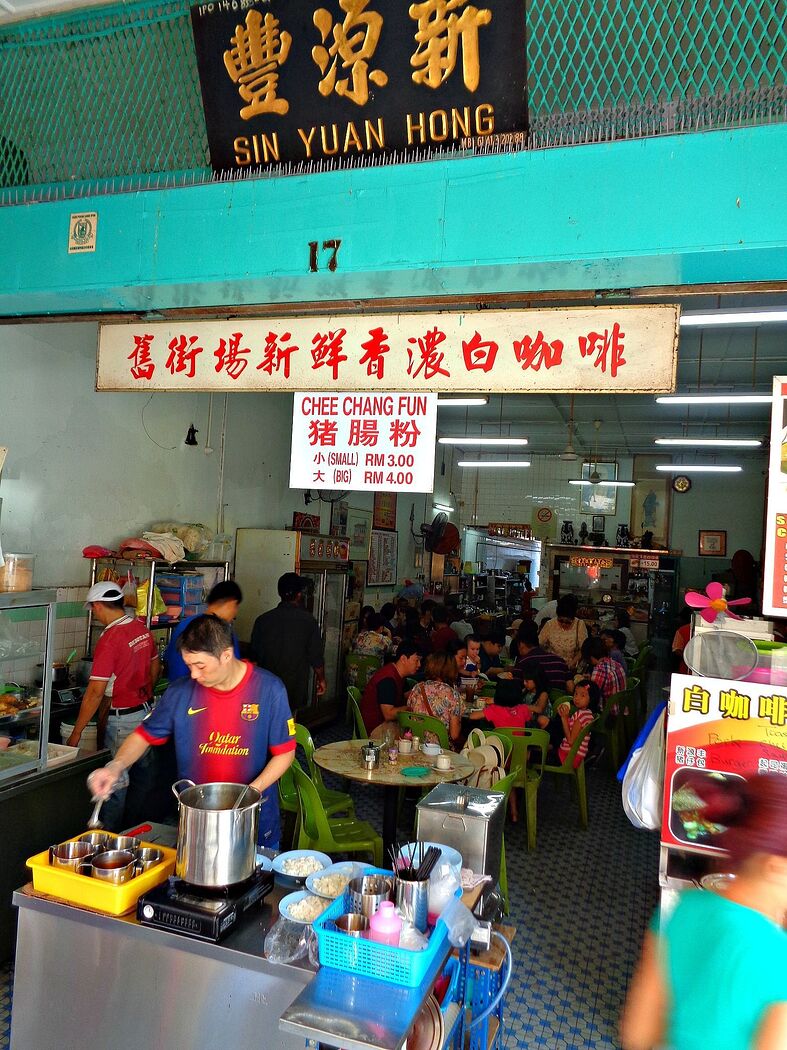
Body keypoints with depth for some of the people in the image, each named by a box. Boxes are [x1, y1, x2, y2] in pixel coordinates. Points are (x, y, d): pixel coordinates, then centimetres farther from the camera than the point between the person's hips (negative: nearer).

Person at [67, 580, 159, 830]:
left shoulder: (110, 639, -21)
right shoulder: (142, 628, 2)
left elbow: (95, 692, -20)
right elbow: (156, 668, 14)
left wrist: (77, 732, -12)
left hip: (123, 719, -8)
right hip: (147, 712, 8)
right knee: (142, 774, 19)